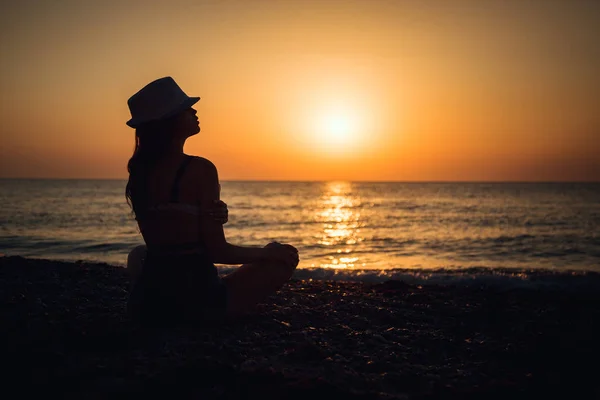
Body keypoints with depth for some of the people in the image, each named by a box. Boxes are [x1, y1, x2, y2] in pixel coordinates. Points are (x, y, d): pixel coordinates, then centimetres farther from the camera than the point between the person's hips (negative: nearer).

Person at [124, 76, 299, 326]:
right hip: (193, 299, -6)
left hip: (147, 302, 7)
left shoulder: (139, 172, 4)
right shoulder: (200, 170, -16)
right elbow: (218, 251, -14)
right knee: (285, 257, 10)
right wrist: (266, 252, 2)